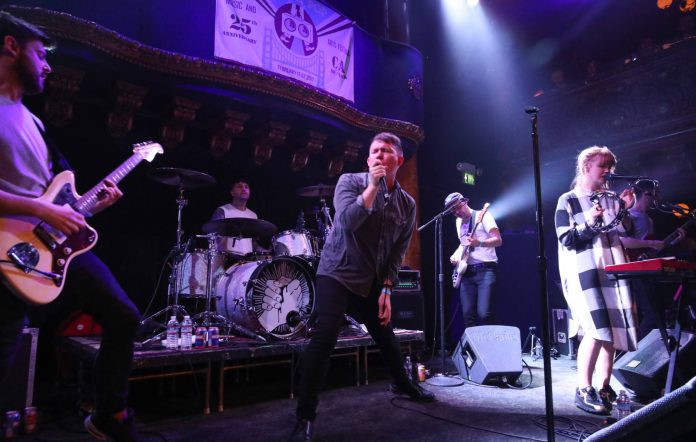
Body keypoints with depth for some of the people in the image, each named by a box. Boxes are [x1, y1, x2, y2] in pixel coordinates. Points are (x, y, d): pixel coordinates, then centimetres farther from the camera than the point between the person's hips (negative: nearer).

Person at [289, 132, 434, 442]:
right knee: (324, 336, -20)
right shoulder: (350, 182, -9)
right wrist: (373, 186, -25)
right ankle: (305, 416, -10)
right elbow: (348, 222, -26)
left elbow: (398, 252, 2)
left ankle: (402, 383, 46)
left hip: (373, 281, 5)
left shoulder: (407, 204, 2)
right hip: (337, 273, -4)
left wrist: (387, 289, -6)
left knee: (386, 335, 17)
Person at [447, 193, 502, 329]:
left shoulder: (483, 216, -4)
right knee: (468, 314, 1)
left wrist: (479, 243, -28)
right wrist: (456, 255, 13)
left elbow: (498, 240, -12)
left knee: (483, 313, -17)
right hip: (466, 271, 7)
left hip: (485, 269, -6)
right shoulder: (459, 221, 18)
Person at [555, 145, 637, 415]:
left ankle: (604, 387, 16)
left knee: (613, 328, 5)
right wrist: (589, 222, -21)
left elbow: (626, 232, 12)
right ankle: (583, 390, -7)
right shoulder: (568, 201, -1)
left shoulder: (610, 197, 15)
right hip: (585, 272, -6)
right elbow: (566, 240, -8)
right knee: (597, 330, -16)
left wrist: (624, 210, -3)